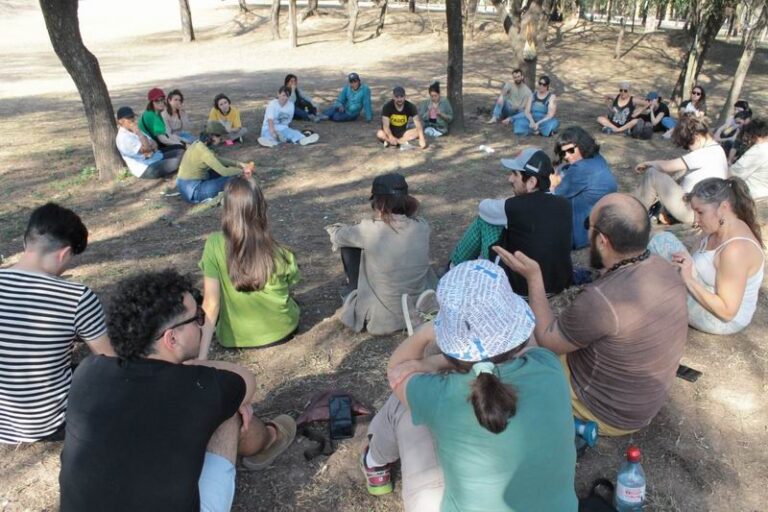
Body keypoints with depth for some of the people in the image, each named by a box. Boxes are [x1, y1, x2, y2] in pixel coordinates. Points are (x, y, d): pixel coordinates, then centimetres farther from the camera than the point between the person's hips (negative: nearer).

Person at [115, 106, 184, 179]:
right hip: (145, 169, -10)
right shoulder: (123, 138, -16)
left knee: (181, 152, 5)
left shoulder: (135, 131, 15)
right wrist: (138, 132, -18)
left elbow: (154, 144, 9)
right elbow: (146, 148, -23)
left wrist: (151, 149, -13)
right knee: (177, 161, -27)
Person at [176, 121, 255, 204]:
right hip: (192, 191, -9)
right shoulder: (203, 151, -23)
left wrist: (239, 164, 8)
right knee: (232, 178, -9)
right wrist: (242, 171, -8)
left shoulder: (198, 144, 4)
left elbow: (218, 159, 14)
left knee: (222, 167, 15)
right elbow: (224, 172, -23)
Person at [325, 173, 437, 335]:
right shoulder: (422, 227, -10)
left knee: (349, 246, 7)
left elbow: (337, 237, 0)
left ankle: (355, 292, 27)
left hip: (381, 318, -4)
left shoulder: (369, 230, -21)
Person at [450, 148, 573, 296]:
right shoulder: (564, 205, -5)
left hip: (519, 288, -6)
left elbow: (484, 206, 2)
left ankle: (455, 265, 26)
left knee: (484, 219, 6)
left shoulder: (514, 207, -21)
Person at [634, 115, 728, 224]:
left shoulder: (706, 154, -20)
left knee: (652, 174, -11)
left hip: (691, 212, -10)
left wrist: (647, 164, 2)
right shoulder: (716, 149, 10)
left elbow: (666, 166, -16)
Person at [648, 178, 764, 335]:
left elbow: (727, 312, -28)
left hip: (720, 320, -10)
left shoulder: (736, 249, -31)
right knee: (664, 240, 4)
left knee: (663, 242, -19)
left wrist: (689, 280, -29)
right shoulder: (721, 229, -2)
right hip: (707, 299, 10)